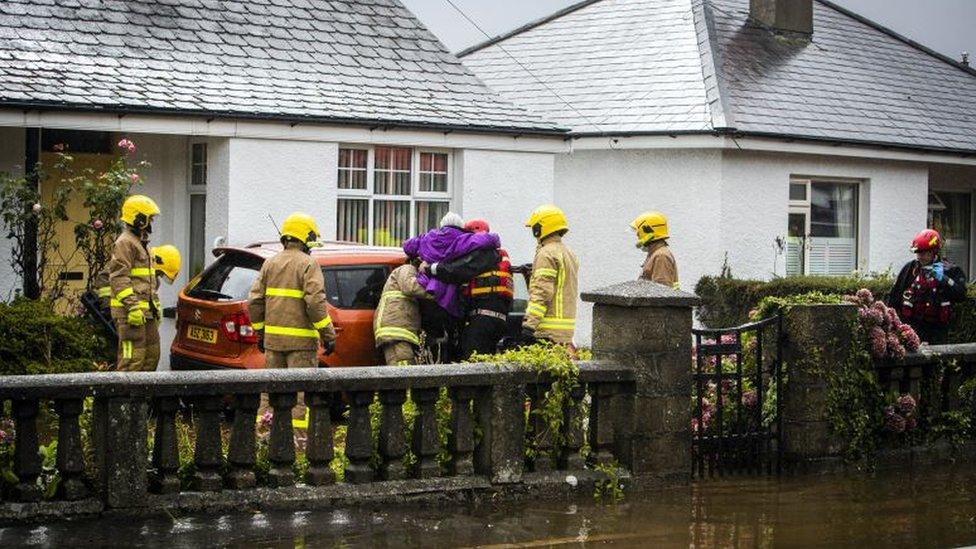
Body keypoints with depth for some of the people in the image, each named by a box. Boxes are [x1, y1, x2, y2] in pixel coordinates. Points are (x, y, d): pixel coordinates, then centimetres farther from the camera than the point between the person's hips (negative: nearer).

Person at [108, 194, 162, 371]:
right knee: (133, 357, -12)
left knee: (152, 354, 13)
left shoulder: (142, 243, 22)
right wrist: (132, 306, -26)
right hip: (131, 313, -10)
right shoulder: (125, 243, -11)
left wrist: (155, 306, 26)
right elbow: (119, 278, -20)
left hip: (146, 311, 10)